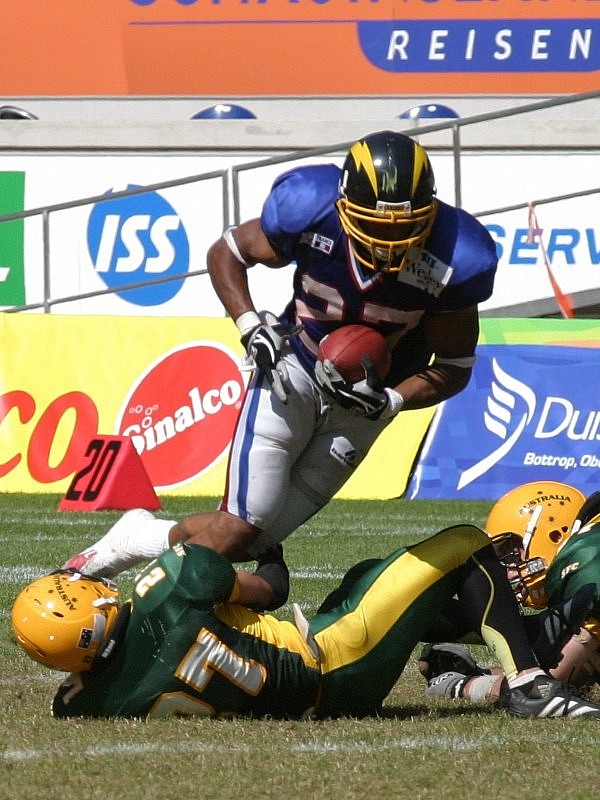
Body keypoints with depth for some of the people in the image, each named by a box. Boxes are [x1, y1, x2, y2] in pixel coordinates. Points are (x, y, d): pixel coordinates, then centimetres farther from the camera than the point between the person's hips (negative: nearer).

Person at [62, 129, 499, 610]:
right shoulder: (309, 210, -24)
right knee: (242, 526, -14)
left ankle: (142, 539, 24)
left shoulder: (455, 260, -24)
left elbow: (454, 368, -9)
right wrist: (251, 327, -17)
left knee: (248, 540, -1)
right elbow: (226, 253, -2)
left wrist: (389, 402, -25)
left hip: (367, 394, 1)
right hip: (293, 370, -1)